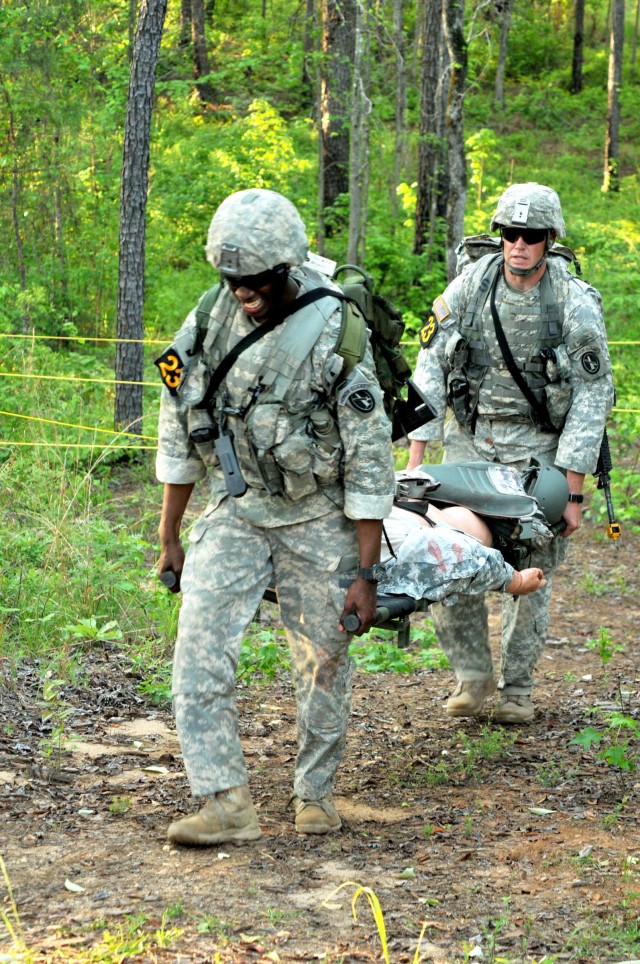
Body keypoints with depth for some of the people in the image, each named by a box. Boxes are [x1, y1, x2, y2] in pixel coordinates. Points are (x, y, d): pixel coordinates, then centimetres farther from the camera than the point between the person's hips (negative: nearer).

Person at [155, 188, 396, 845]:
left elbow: (369, 461, -15)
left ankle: (315, 792, 25)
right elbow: (179, 435, 6)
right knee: (199, 648, -12)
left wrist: (365, 572, -14)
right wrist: (168, 537, 9)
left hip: (317, 521, -3)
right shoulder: (209, 323, -5)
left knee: (323, 662, 6)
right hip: (235, 512, 3)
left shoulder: (334, 338, -18)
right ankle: (225, 801, -11)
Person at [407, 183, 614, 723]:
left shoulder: (575, 304, -14)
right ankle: (472, 674, 11)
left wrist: (573, 492, -15)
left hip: (537, 444, -2)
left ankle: (517, 687, 16)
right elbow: (431, 368, -2)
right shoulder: (470, 285, -7)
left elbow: (593, 398, -12)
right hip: (470, 436, 2)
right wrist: (416, 456, -6)